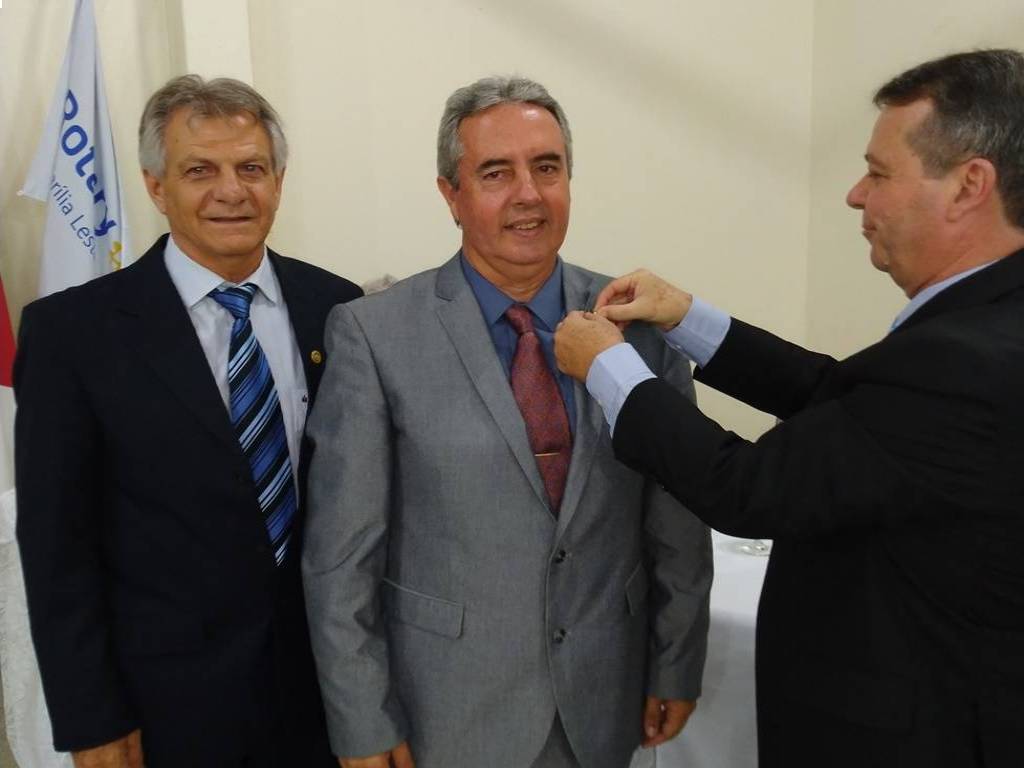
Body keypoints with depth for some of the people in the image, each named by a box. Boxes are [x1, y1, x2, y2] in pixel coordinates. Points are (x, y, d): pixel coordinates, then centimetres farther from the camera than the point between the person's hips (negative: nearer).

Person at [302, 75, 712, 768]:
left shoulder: (643, 321, -5)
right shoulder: (375, 335, -13)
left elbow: (678, 522, 1)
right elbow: (342, 553, -10)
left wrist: (678, 669, 5)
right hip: (447, 712, -2)